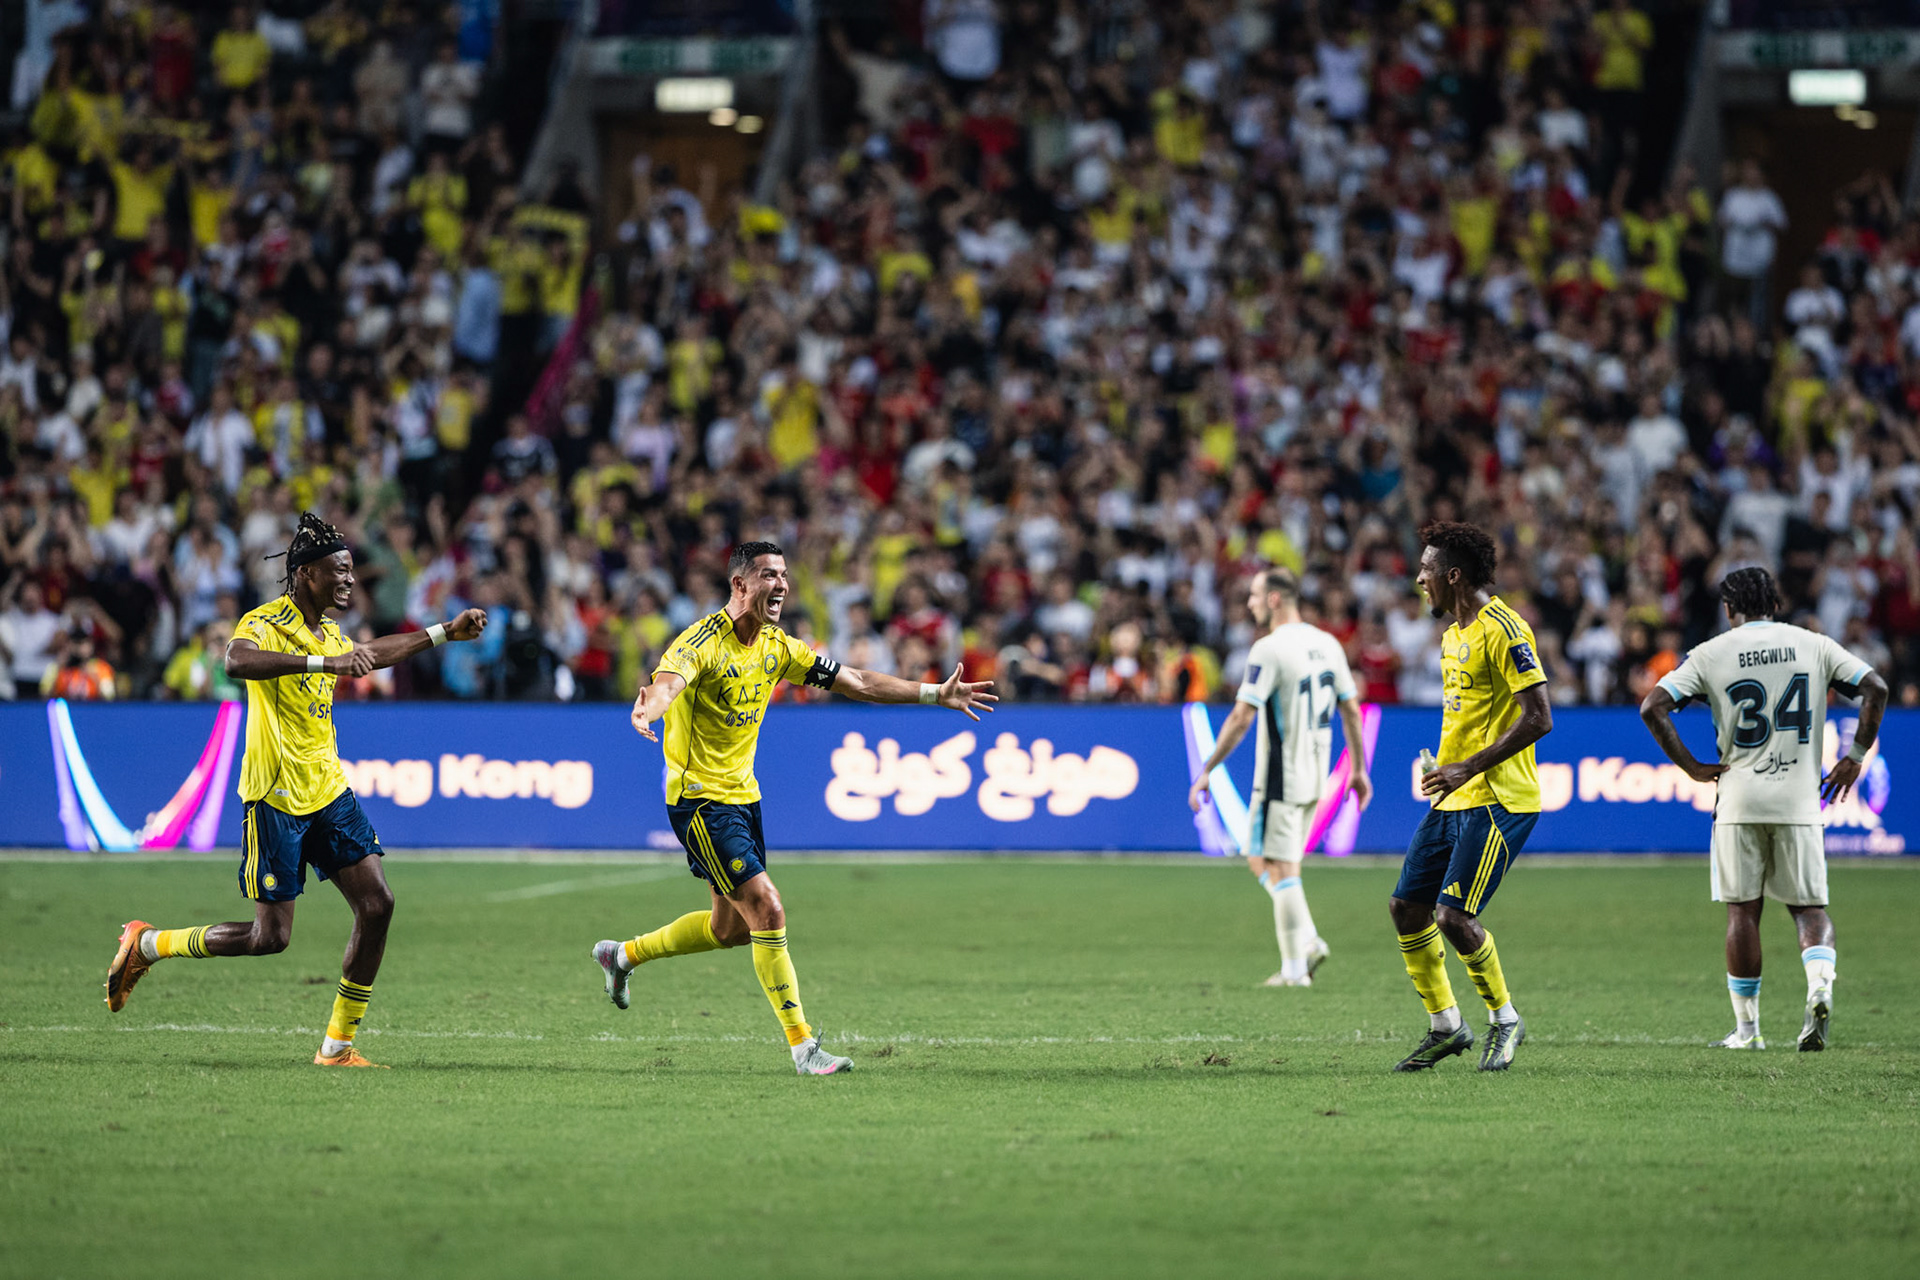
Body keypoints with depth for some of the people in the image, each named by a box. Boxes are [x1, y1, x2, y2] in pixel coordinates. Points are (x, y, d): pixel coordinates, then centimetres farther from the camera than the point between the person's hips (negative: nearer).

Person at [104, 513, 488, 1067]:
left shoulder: (325, 631, 12)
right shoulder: (266, 623, -16)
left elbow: (368, 654, 35)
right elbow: (236, 661, -40)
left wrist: (444, 632, 35)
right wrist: (322, 662, -46)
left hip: (329, 791, 8)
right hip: (276, 798, -8)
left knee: (377, 904, -4)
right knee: (271, 935, -5)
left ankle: (338, 1045, 5)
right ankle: (147, 944, 16)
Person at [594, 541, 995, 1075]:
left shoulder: (777, 647, 3)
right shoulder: (702, 642, -19)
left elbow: (858, 683, 10)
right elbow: (667, 682, -40)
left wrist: (937, 694, 6)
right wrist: (649, 708, -64)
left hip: (743, 794, 9)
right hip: (700, 799, -9)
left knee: (731, 928, 16)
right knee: (767, 910, -16)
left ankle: (624, 955, 39)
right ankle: (803, 1045, -11)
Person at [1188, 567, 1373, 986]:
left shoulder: (1270, 649, -15)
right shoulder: (1327, 644, 8)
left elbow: (1240, 719, -18)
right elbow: (1351, 710, 13)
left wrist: (1206, 773, -14)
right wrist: (1359, 770, 21)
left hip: (1281, 778, -8)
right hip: (1315, 779, 8)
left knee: (1277, 867, -2)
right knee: (1264, 861, 18)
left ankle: (1295, 968, -5)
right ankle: (1308, 942, 5)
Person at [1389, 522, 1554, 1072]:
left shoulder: (1503, 630, -15)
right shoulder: (1454, 633, 15)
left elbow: (1538, 718, -21)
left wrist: (1471, 768, -22)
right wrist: (1444, 766, 16)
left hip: (1498, 800, -10)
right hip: (1454, 800, 10)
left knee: (1454, 916, -15)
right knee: (1407, 907, 7)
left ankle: (1504, 1020, 4)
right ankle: (1445, 1026, 18)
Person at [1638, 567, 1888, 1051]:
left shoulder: (1711, 654, 1)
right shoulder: (1813, 645, 6)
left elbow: (1652, 707, -6)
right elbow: (1874, 688, 0)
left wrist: (1692, 766, -1)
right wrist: (1856, 756, 6)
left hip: (1739, 800, -1)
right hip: (1799, 800, 1)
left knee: (1743, 911, 7)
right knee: (1809, 906, 9)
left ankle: (1747, 1028, 9)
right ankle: (1820, 984, -19)